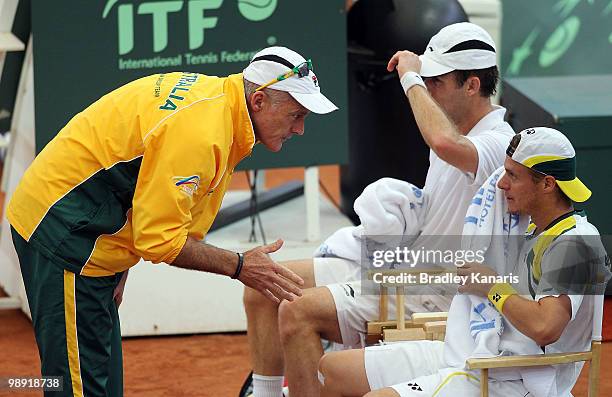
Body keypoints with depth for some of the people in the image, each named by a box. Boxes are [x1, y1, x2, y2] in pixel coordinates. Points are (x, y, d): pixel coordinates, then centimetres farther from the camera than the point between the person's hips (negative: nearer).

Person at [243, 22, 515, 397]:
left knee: (297, 313, -25)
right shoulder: (457, 133, 14)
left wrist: (411, 79, -29)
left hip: (425, 293, -10)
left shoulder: (499, 144, -18)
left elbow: (445, 144, -43)